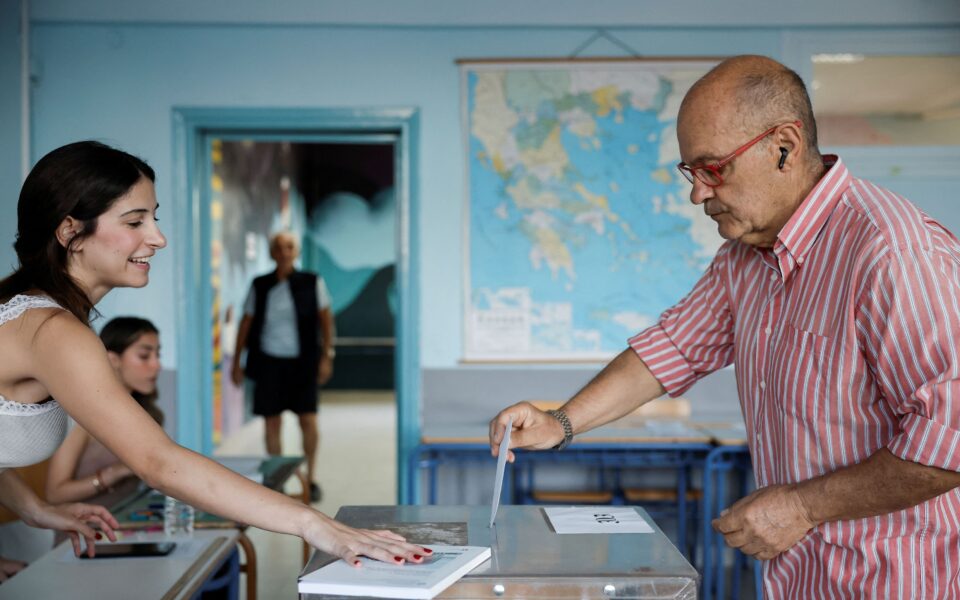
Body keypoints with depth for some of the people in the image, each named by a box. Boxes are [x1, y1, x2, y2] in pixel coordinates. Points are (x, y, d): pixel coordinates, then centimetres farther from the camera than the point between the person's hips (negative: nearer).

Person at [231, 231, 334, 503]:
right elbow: (246, 323, 9)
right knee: (271, 422, 4)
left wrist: (326, 356, -7)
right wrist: (236, 362, 7)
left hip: (302, 361, -1)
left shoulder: (312, 283, 0)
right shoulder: (259, 286, 5)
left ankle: (310, 479, 10)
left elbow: (325, 319, 1)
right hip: (269, 361, 2)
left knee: (308, 420, -5)